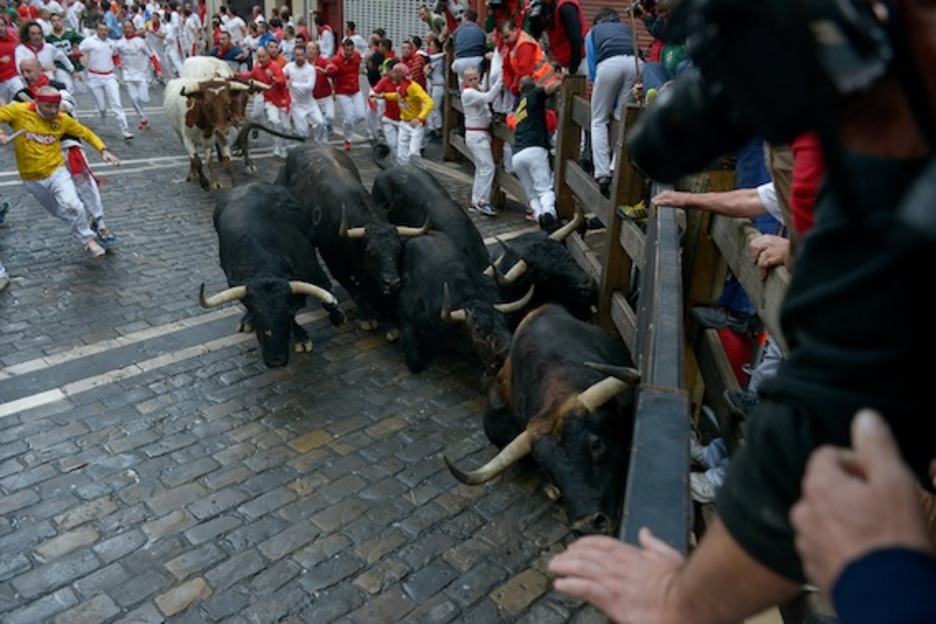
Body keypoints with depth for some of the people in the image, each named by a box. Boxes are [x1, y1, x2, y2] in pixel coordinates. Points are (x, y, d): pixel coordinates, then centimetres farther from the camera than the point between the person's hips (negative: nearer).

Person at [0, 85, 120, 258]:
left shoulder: (62, 120, -7)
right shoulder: (19, 111, -13)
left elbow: (86, 133, 4)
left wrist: (103, 150, -10)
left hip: (57, 172, -1)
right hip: (32, 178, 1)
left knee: (72, 205, -23)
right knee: (60, 212, 14)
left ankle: (89, 240, -5)